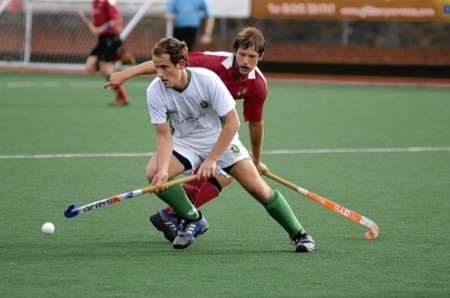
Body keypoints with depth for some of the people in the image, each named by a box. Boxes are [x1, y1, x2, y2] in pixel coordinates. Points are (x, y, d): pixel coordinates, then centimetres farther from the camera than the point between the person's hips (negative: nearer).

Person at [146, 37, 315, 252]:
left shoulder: (207, 79, -27)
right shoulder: (155, 91, -21)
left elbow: (232, 123, -23)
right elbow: (164, 135, -17)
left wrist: (211, 160, -28)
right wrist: (163, 169, -35)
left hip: (219, 138, -2)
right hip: (183, 141, 2)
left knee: (257, 188, -11)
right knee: (153, 173, -24)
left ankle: (299, 234, 8)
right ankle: (193, 219, -1)